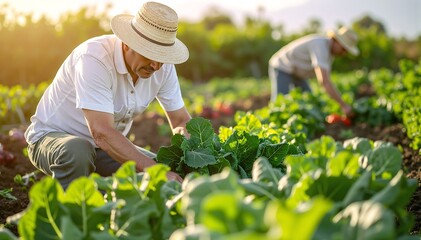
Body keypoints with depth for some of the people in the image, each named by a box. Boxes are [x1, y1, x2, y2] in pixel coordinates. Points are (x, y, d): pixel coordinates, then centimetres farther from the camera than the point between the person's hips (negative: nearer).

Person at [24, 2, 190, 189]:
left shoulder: (163, 65, -11)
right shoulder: (94, 58, -30)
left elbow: (182, 121, -3)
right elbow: (102, 133, -39)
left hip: (105, 146, 6)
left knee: (171, 170, -9)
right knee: (78, 151, -40)